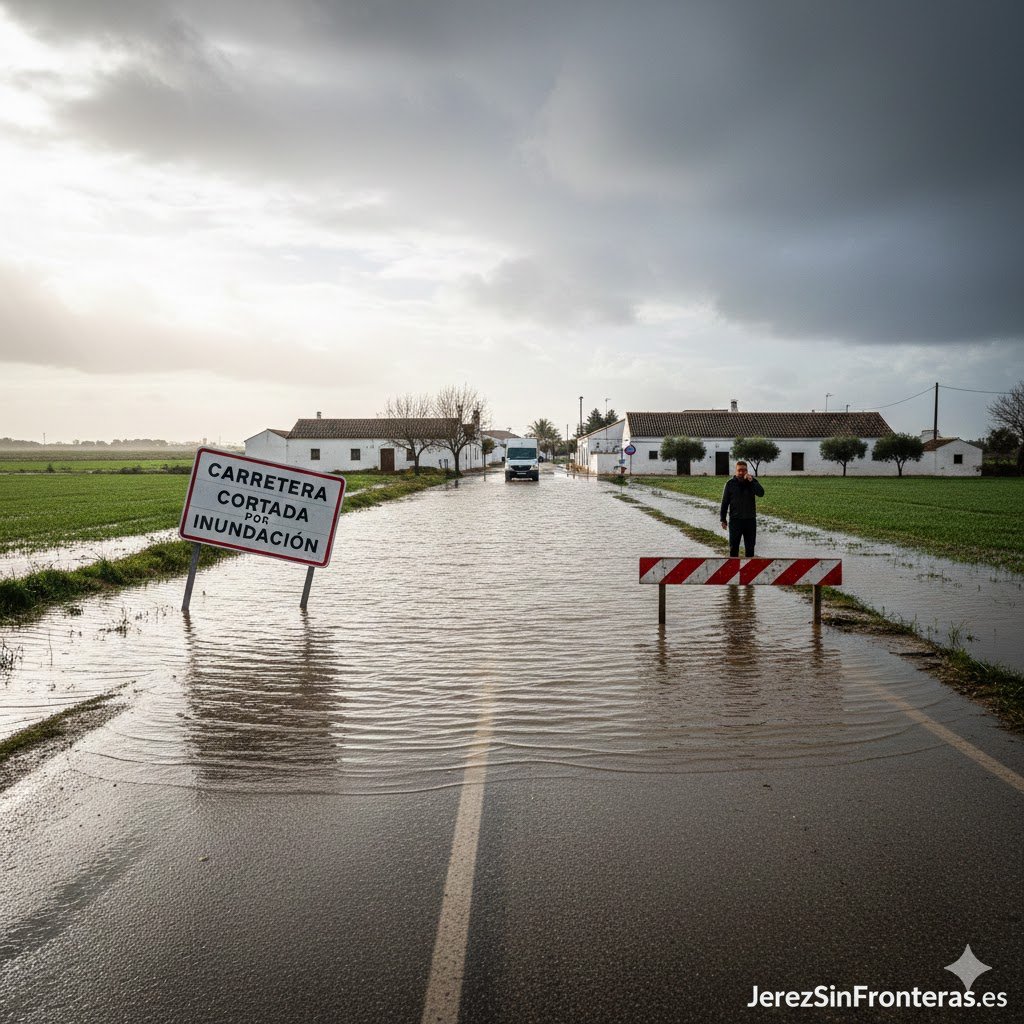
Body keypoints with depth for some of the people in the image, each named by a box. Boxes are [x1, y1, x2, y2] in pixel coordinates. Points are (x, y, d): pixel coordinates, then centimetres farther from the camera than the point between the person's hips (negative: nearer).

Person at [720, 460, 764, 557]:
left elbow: (761, 493, -16)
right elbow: (725, 502, 1)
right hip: (735, 520, -1)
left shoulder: (753, 481, 1)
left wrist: (751, 481, -24)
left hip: (750, 519, 1)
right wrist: (723, 519, -1)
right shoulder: (730, 483, -2)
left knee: (750, 546, 11)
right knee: (733, 546, 3)